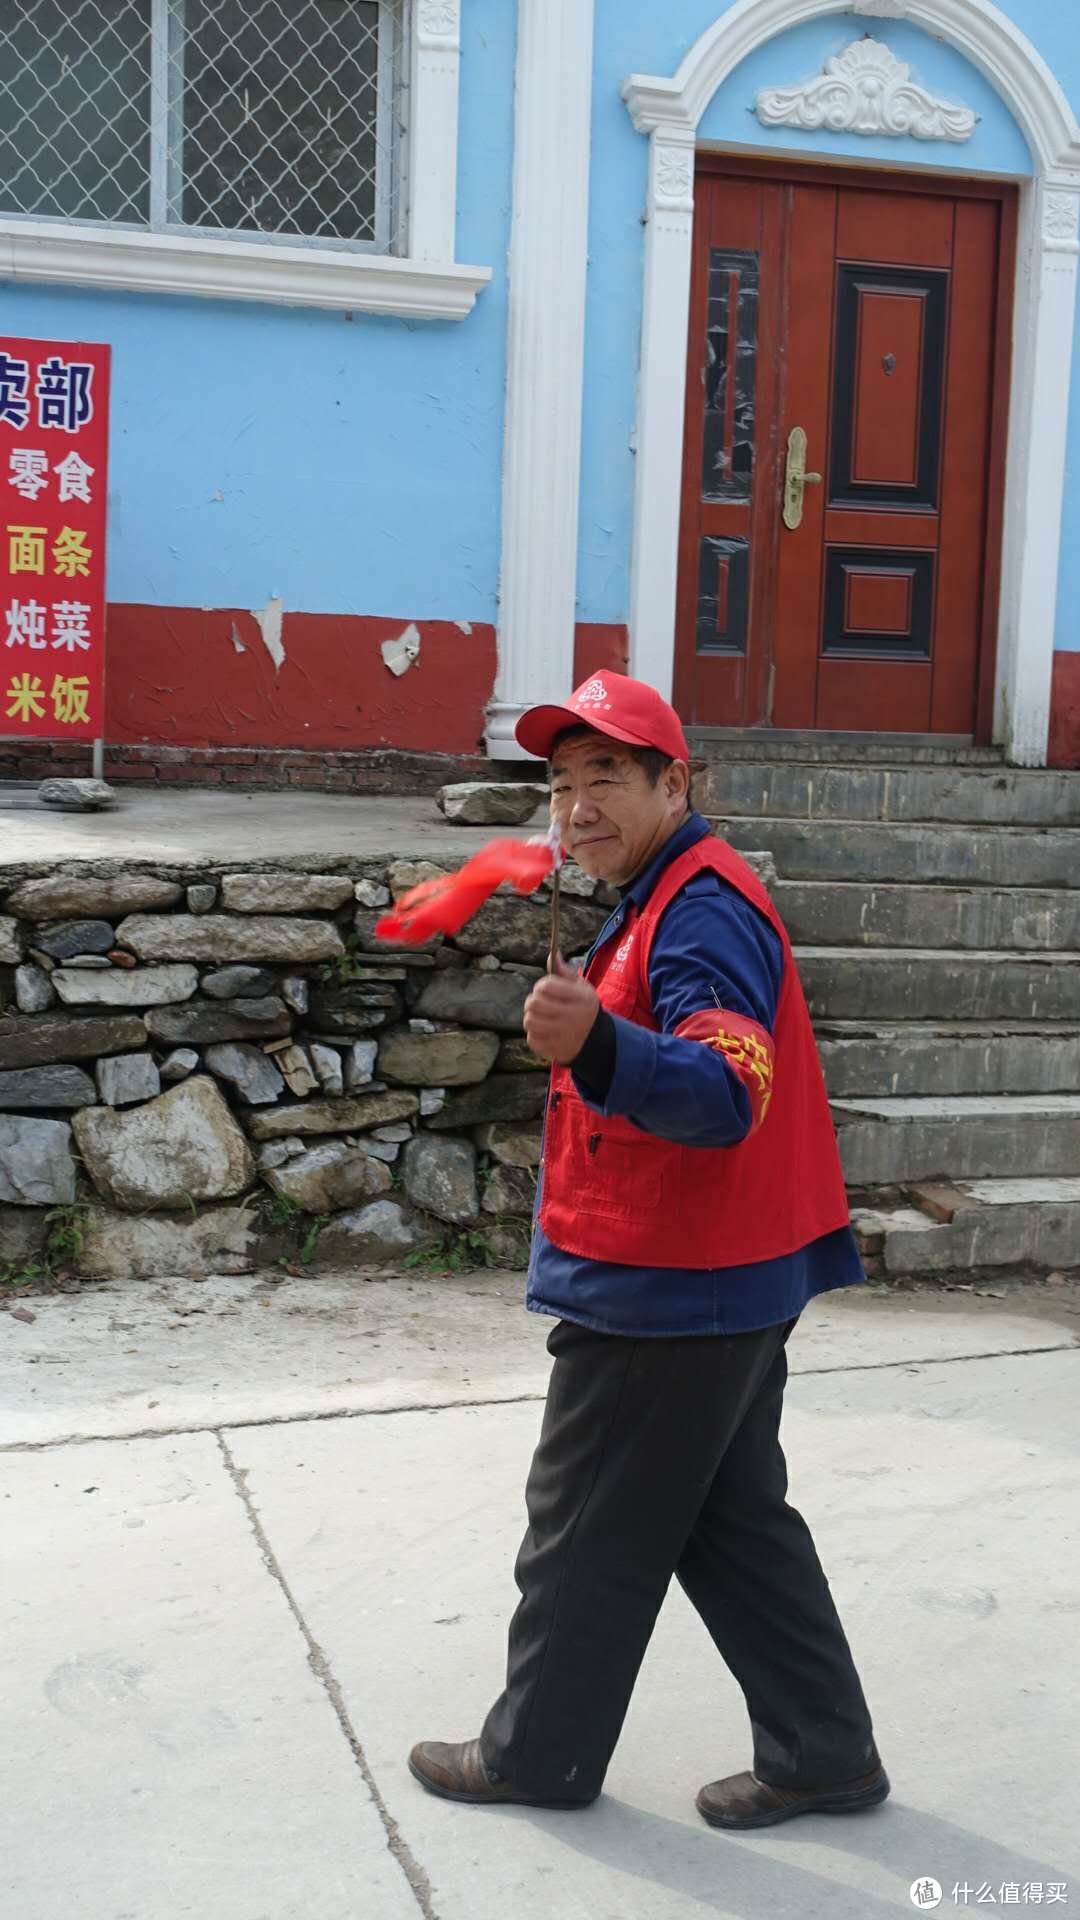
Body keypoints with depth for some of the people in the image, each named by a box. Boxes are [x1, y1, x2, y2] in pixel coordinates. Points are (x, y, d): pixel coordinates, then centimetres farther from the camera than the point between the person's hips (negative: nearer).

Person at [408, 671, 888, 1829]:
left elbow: (725, 1095, -35)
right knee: (733, 1519, 18)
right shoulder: (671, 897, 13)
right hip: (729, 1283, 10)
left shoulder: (701, 909, -20)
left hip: (666, 1296, -10)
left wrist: (597, 1048, -50)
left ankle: (540, 1752, 24)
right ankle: (820, 1754, 27)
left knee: (586, 1530, 6)